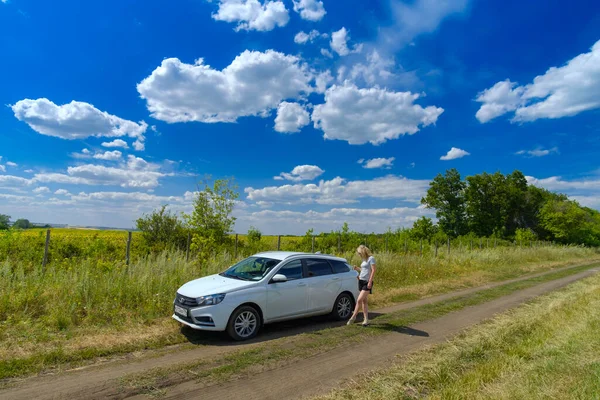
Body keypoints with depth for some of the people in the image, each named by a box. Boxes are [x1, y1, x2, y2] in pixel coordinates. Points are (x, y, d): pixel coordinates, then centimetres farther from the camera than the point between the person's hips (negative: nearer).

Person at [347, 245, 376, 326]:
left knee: (359, 300, -10)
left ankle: (353, 316, 1)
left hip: (367, 282, -8)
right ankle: (366, 319, 14)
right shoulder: (364, 260, 15)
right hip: (361, 281, 8)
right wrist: (357, 268, 6)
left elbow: (373, 270, -14)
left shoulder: (371, 258, -8)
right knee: (364, 301, 9)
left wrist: (370, 282, -19)